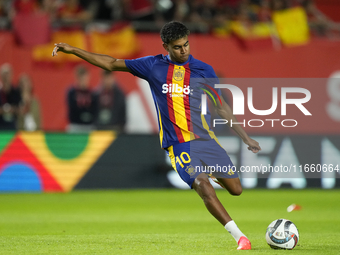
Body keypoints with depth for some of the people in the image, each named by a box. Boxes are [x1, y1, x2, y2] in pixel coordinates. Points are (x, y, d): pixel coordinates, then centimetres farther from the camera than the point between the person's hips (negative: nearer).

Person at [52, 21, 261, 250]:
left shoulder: (203, 70, 4)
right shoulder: (153, 66, 3)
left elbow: (222, 107, 12)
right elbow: (111, 64, 10)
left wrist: (246, 138, 10)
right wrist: (72, 50, 7)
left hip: (206, 139, 2)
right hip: (178, 144, -2)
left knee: (235, 189, 2)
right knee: (203, 186, -23)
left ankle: (214, 173, 37)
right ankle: (239, 236, -20)